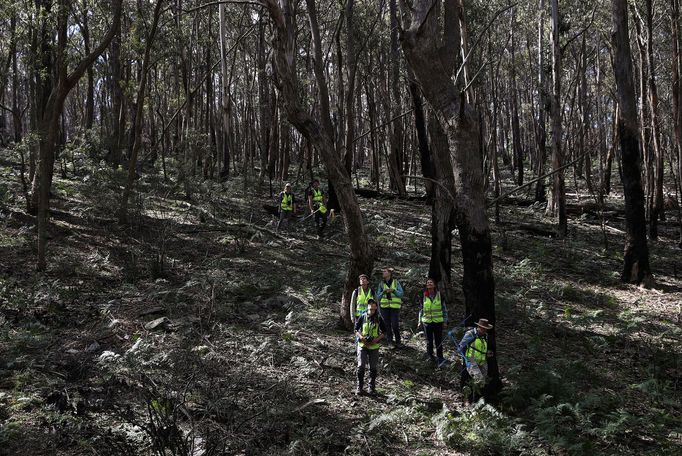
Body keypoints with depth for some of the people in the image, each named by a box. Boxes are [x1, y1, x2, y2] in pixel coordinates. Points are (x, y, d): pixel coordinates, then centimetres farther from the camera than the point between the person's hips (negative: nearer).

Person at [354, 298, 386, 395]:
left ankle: (372, 387, 20)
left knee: (373, 368, 7)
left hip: (374, 346, 1)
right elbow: (356, 330, 2)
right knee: (361, 366, -6)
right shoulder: (362, 317, -4)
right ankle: (360, 387, 3)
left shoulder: (379, 319, -1)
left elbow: (384, 332, 6)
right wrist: (361, 337, -15)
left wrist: (377, 339, -10)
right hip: (363, 345, -1)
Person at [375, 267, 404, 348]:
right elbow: (378, 297, 4)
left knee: (395, 325, -9)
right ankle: (390, 342, 10)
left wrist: (393, 290, -18)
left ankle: (398, 342, 7)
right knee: (387, 325, 0)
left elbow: (401, 294, -1)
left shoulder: (396, 283, 4)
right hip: (384, 307, 2)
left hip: (395, 306, -2)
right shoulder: (381, 284, 9)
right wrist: (383, 291, -15)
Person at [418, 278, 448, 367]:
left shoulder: (439, 295, 1)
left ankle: (440, 358, 4)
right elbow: (421, 308, 11)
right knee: (429, 340, 6)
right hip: (427, 321, 1)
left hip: (438, 321, -1)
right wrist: (420, 320, 9)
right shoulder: (423, 295, 3)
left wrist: (445, 320, 6)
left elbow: (444, 308, 7)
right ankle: (430, 355, 24)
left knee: (439, 341, -2)